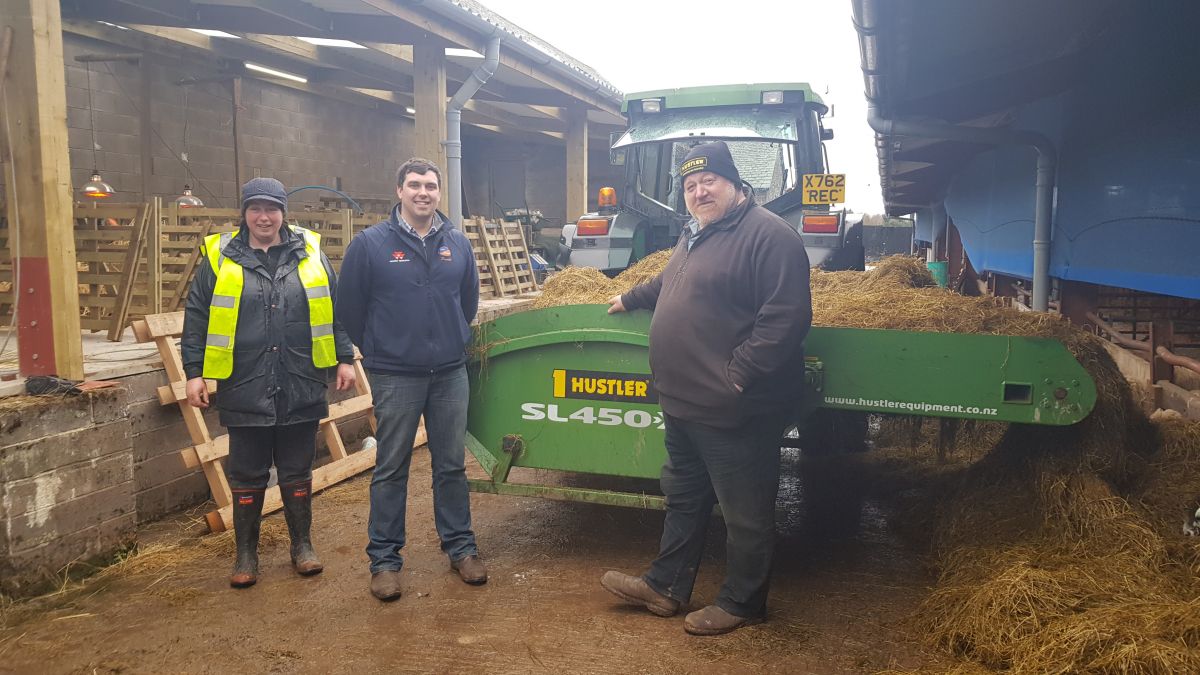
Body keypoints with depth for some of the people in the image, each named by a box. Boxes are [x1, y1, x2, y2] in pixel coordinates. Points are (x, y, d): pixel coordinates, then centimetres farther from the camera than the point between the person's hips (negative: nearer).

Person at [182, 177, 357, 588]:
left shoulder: (310, 254, 6)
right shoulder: (220, 258, 3)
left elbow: (336, 311, 9)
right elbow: (196, 320, 5)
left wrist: (345, 359, 5)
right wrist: (194, 372, 0)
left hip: (301, 389, 1)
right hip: (245, 391, -1)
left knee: (297, 472, 12)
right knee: (246, 476, 9)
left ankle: (302, 545, 27)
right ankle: (246, 554, 24)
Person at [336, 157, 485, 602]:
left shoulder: (457, 243, 4)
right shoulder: (371, 244, -6)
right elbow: (350, 307, 1)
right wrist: (377, 350, 8)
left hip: (450, 373, 3)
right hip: (395, 377, -3)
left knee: (451, 464, 11)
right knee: (391, 470, 6)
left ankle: (460, 547, 24)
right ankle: (384, 559, 17)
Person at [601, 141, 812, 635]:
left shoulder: (768, 236, -15)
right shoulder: (695, 236, 16)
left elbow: (786, 318, -24)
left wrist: (737, 376, -26)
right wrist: (630, 299, 47)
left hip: (736, 413, -10)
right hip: (683, 405, 10)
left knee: (745, 512, 7)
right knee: (684, 501, 20)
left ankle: (742, 604, 22)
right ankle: (666, 585, 34)